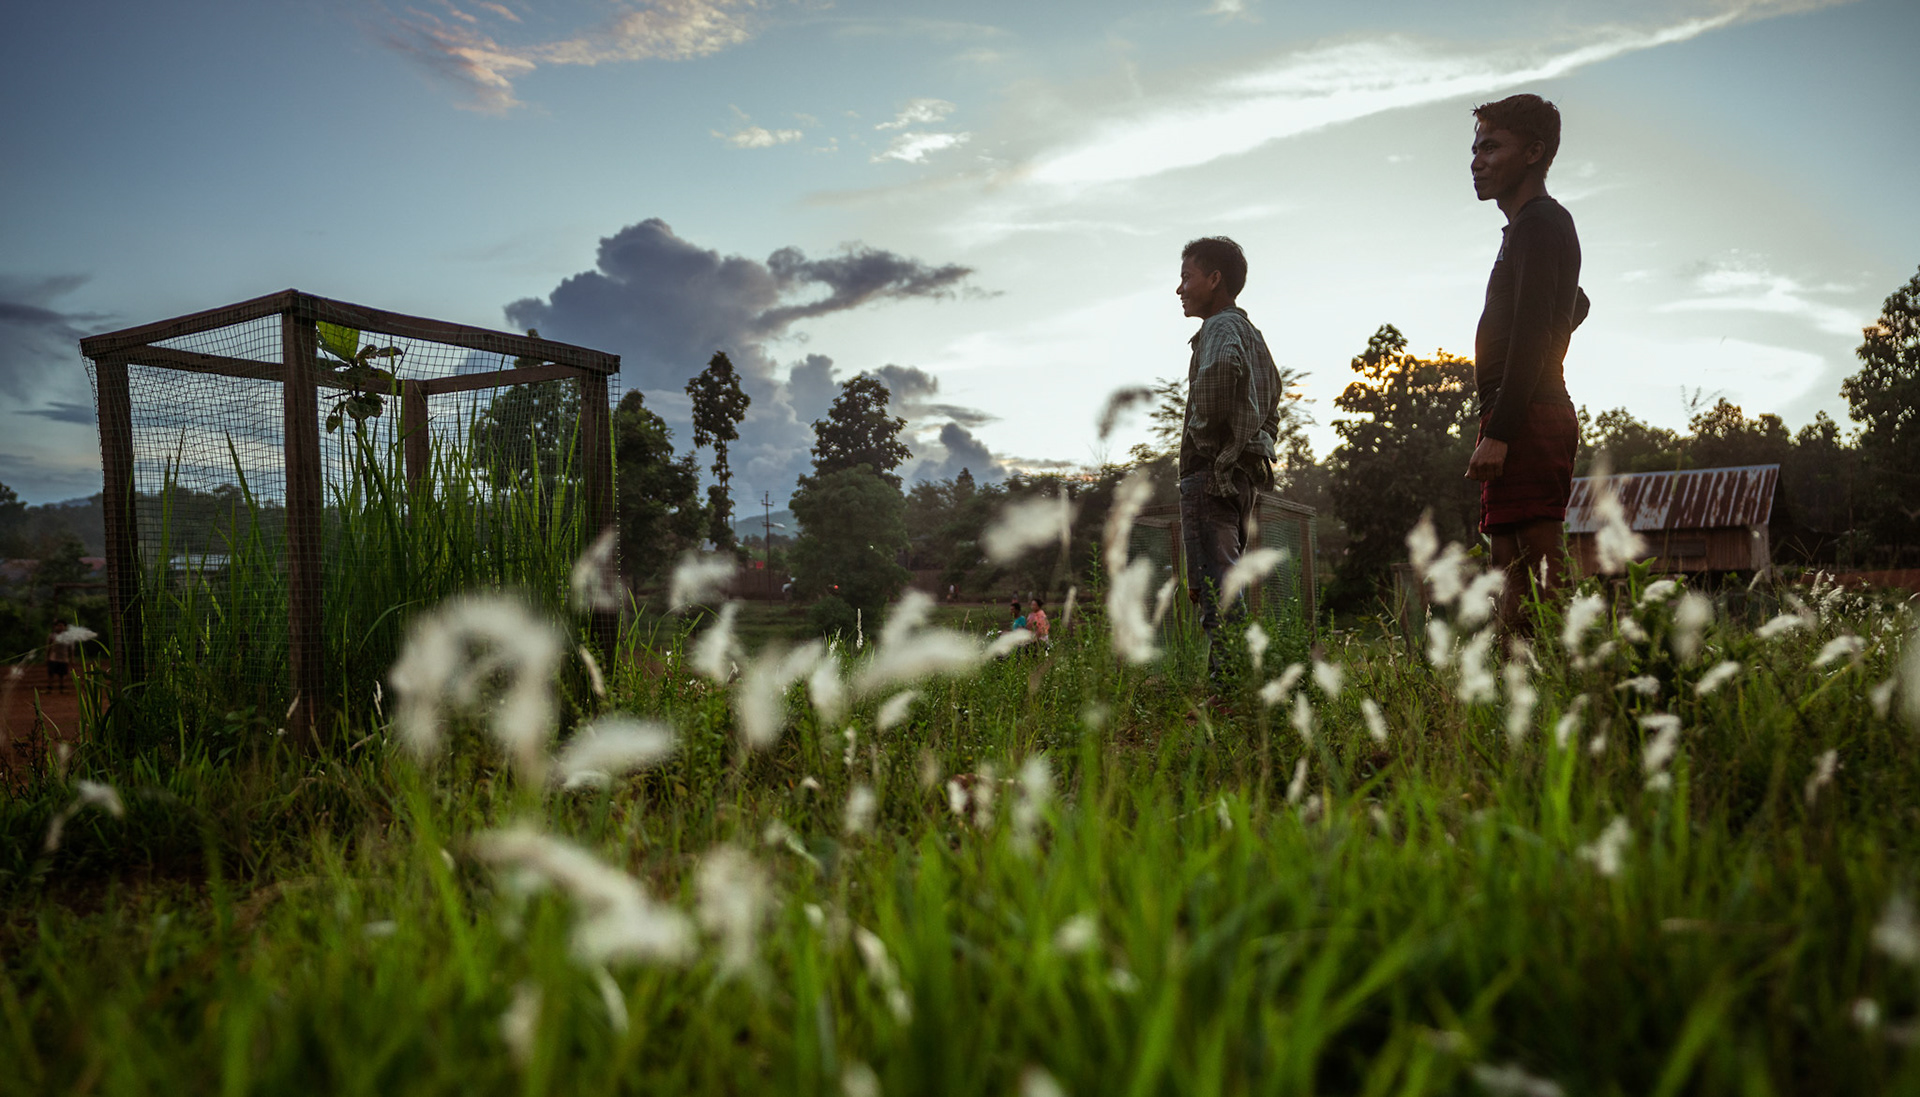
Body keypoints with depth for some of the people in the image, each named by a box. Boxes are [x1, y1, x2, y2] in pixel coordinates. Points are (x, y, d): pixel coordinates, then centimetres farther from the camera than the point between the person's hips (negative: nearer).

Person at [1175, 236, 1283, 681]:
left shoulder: (1222, 326, -7)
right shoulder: (1252, 333, 25)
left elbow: (1219, 370, -31)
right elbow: (1271, 406, 30)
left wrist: (1203, 434, -19)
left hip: (1211, 472, -10)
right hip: (1246, 473, 10)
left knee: (1214, 584, -14)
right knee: (1223, 585, 13)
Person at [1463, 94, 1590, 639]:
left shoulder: (1538, 223, -7)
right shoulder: (1546, 224, 25)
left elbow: (1530, 333, -17)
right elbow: (1575, 305, 41)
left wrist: (1498, 432, -22)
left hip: (1525, 421, -10)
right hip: (1540, 416, 10)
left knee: (1534, 571, -16)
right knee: (1516, 570, 6)